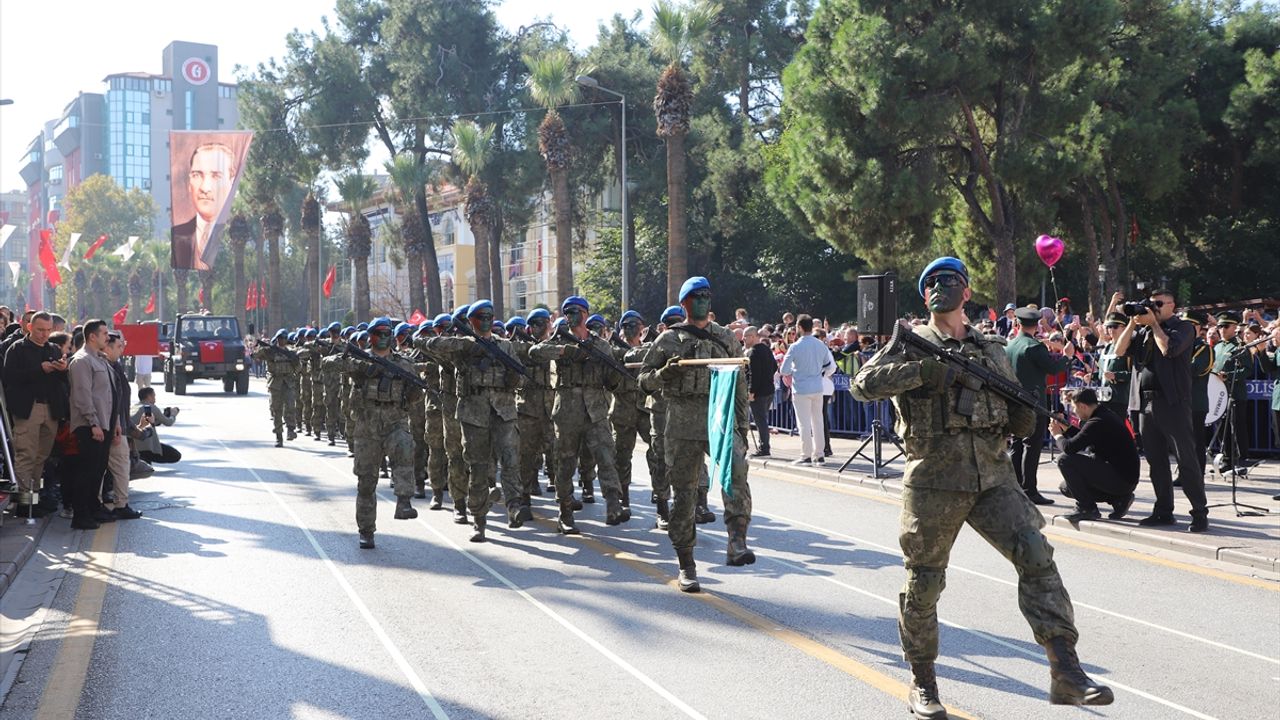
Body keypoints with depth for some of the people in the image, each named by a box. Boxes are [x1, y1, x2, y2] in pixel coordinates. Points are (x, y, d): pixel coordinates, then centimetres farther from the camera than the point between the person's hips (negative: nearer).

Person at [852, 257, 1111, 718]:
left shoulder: (992, 350, 16)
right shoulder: (912, 343, 3)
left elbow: (1015, 414, 26)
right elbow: (863, 384, -12)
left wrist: (1022, 420, 1)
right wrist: (922, 371, -20)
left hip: (993, 476, 3)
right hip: (934, 479, -3)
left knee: (1036, 555, -13)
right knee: (924, 583, 4)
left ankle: (1065, 671, -13)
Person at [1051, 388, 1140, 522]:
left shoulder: (1097, 423, -21)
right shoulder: (1106, 415, 10)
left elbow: (1070, 447, -27)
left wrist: (1058, 435, -7)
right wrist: (1066, 428, 17)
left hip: (1121, 479, -10)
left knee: (1065, 460, -18)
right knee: (1066, 487, 18)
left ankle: (1087, 508, -8)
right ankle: (1118, 498, 11)